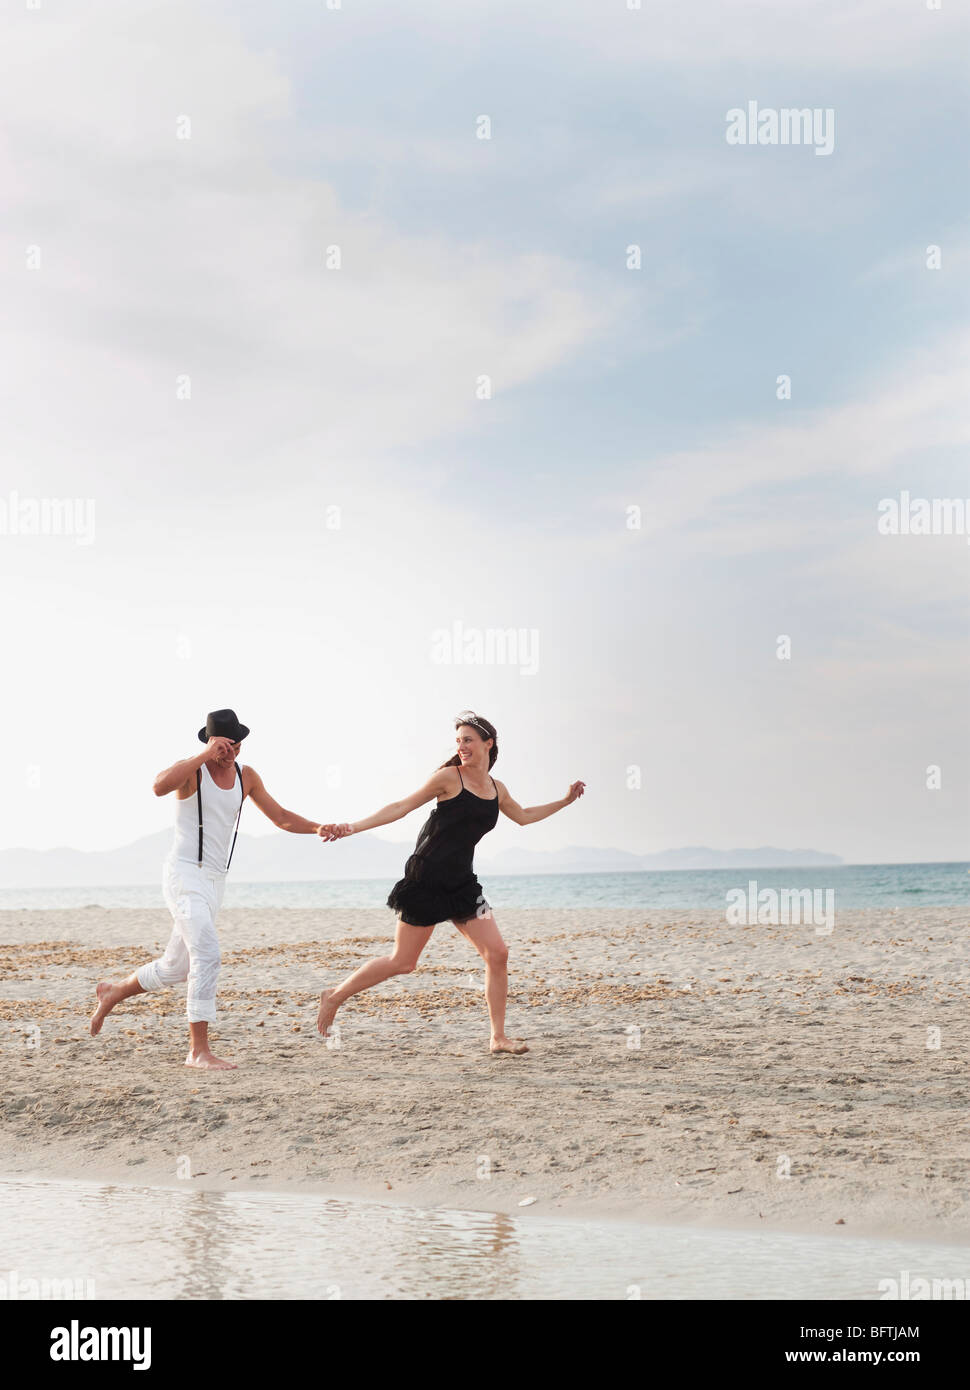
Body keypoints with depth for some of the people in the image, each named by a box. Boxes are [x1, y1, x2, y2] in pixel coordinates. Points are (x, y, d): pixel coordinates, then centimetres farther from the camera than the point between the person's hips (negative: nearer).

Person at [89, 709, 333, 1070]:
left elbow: (281, 817, 15)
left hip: (214, 883, 7)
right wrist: (205, 755, -31)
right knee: (207, 955, -22)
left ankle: (113, 992, 41)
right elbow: (159, 786, -32)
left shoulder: (246, 776, 9)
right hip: (184, 875, -7)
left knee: (174, 969, 16)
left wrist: (317, 828, -2)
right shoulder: (192, 769, -9)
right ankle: (199, 1050, -19)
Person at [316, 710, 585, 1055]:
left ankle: (498, 1038, 5)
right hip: (425, 880, -6)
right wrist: (352, 828, -13)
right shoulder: (450, 777, -7)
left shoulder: (497, 789, 11)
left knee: (497, 953, -4)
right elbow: (402, 807, -7)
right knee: (402, 962, -1)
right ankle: (335, 996, 18)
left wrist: (565, 801, 30)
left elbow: (523, 816, 31)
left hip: (462, 882, 6)